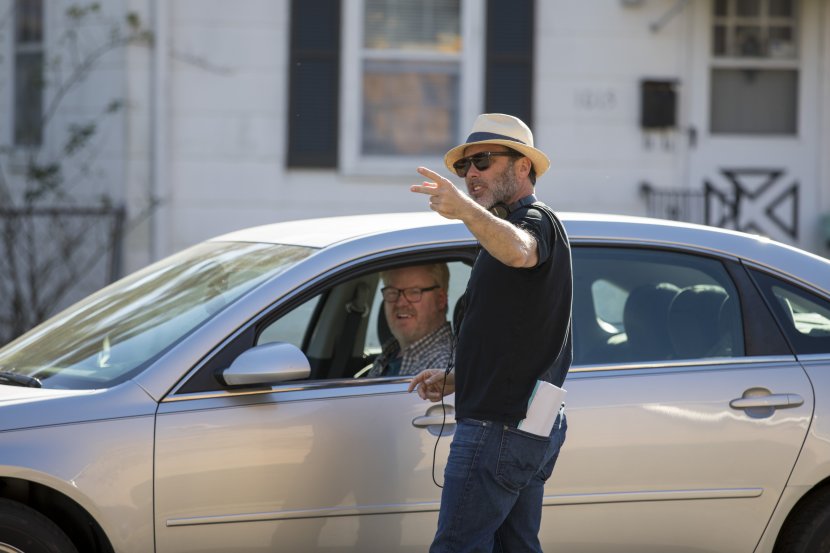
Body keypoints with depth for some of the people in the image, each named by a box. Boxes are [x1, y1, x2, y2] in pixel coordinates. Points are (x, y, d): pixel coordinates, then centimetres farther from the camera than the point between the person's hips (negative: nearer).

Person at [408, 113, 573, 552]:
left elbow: (518, 251, -38)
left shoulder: (536, 220, -9)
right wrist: (455, 379, 18)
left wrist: (467, 209, -56)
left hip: (500, 428, -11)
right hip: (529, 429, 11)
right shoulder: (515, 227, 25)